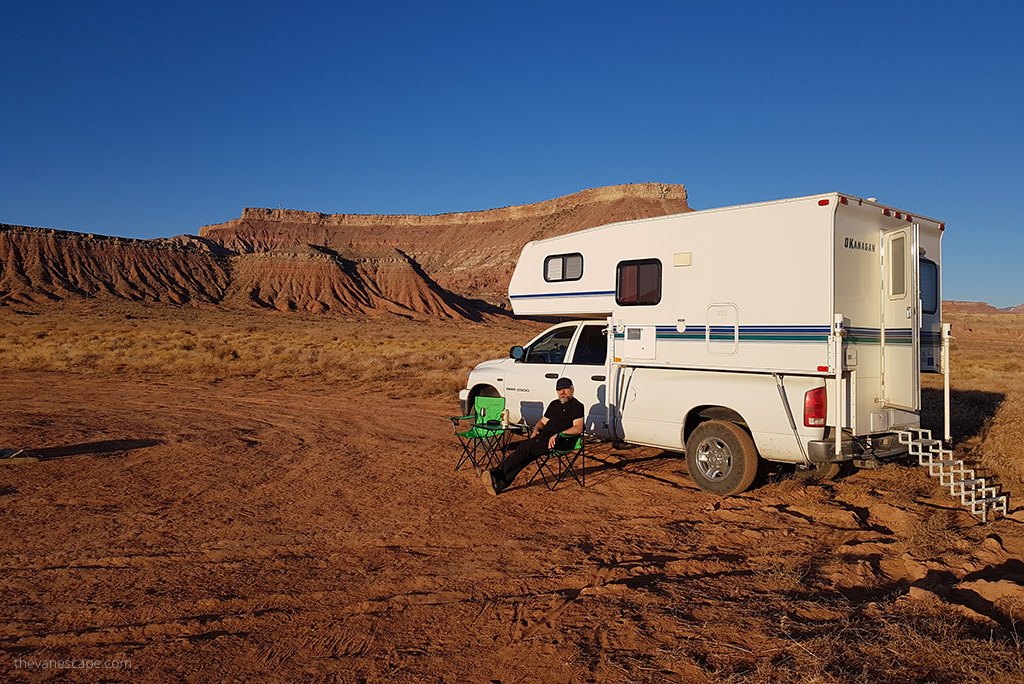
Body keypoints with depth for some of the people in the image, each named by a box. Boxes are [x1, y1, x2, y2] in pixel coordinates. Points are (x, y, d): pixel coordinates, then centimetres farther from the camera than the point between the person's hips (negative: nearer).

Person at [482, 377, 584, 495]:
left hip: (558, 441, -6)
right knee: (525, 455, -22)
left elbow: (578, 428, -10)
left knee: (525, 447, -27)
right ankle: (499, 484, -35)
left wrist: (558, 435, -20)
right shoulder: (554, 404, 27)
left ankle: (496, 473, -31)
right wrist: (536, 429, 9)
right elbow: (543, 422, 33)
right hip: (544, 435, 6)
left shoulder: (576, 406, 3)